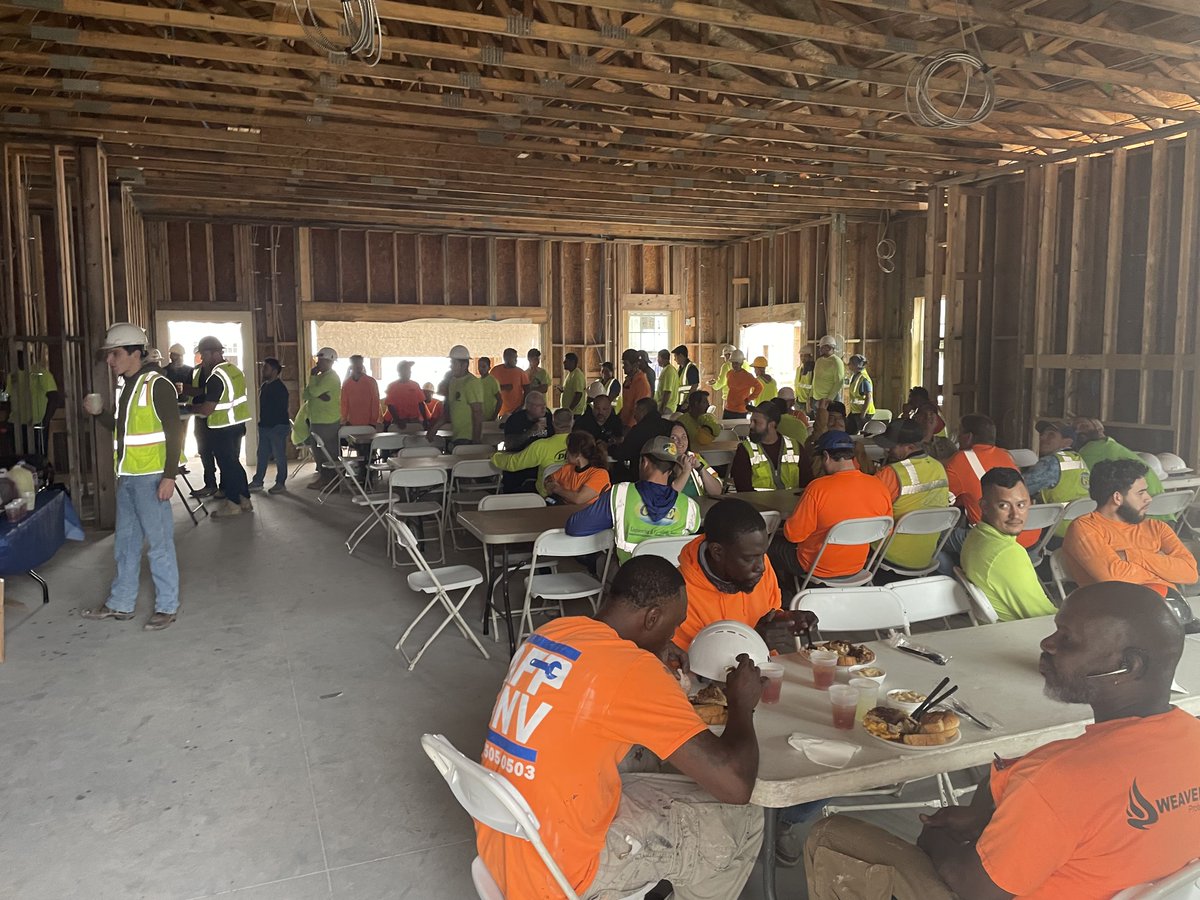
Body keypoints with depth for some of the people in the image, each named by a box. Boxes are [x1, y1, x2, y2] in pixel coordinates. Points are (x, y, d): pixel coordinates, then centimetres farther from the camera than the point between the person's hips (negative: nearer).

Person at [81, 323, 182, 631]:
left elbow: (174, 433, -15)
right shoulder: (123, 385, 13)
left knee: (158, 542, -2)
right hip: (126, 476, 9)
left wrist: (169, 476, -19)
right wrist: (99, 413, 3)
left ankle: (167, 606, 8)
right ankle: (121, 604, 26)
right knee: (125, 542, 16)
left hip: (150, 478, -9)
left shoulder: (157, 386, -12)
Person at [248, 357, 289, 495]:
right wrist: (261, 422, 14)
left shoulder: (280, 388, -12)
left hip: (278, 427, -9)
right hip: (265, 426, 9)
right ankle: (257, 482, 18)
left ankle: (281, 483, 6)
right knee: (262, 455, 12)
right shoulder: (264, 386, 13)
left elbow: (281, 410, -16)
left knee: (279, 456, -1)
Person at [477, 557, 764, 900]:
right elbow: (735, 785, -23)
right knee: (742, 821, 5)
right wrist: (742, 704, -5)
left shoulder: (554, 631, 0)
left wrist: (673, 699, 13)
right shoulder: (632, 669, -24)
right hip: (554, 868, -8)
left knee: (685, 796, 23)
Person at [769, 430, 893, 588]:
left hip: (819, 569, -5)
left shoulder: (818, 488, -27)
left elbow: (793, 535, -18)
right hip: (856, 567, 6)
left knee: (773, 544, 22)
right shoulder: (880, 487, -13)